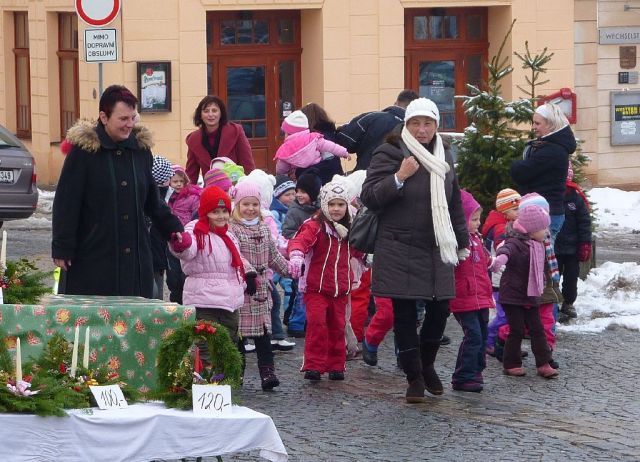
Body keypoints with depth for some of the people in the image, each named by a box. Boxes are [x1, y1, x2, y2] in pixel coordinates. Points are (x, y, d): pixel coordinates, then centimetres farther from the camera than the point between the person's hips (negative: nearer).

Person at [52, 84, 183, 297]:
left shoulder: (140, 148, 9)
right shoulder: (83, 150, -7)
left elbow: (152, 201, 20)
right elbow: (65, 204, -6)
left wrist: (173, 230, 13)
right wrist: (62, 249, -9)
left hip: (135, 256, 5)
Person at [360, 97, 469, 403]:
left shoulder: (443, 157, 12)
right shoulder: (389, 155, -6)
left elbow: (455, 204, 21)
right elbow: (369, 197, -12)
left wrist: (461, 243, 21)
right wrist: (399, 178, -23)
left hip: (436, 251, 5)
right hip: (400, 250, -5)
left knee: (440, 309, 6)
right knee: (405, 314, -2)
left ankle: (426, 364, 28)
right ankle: (414, 377, 8)